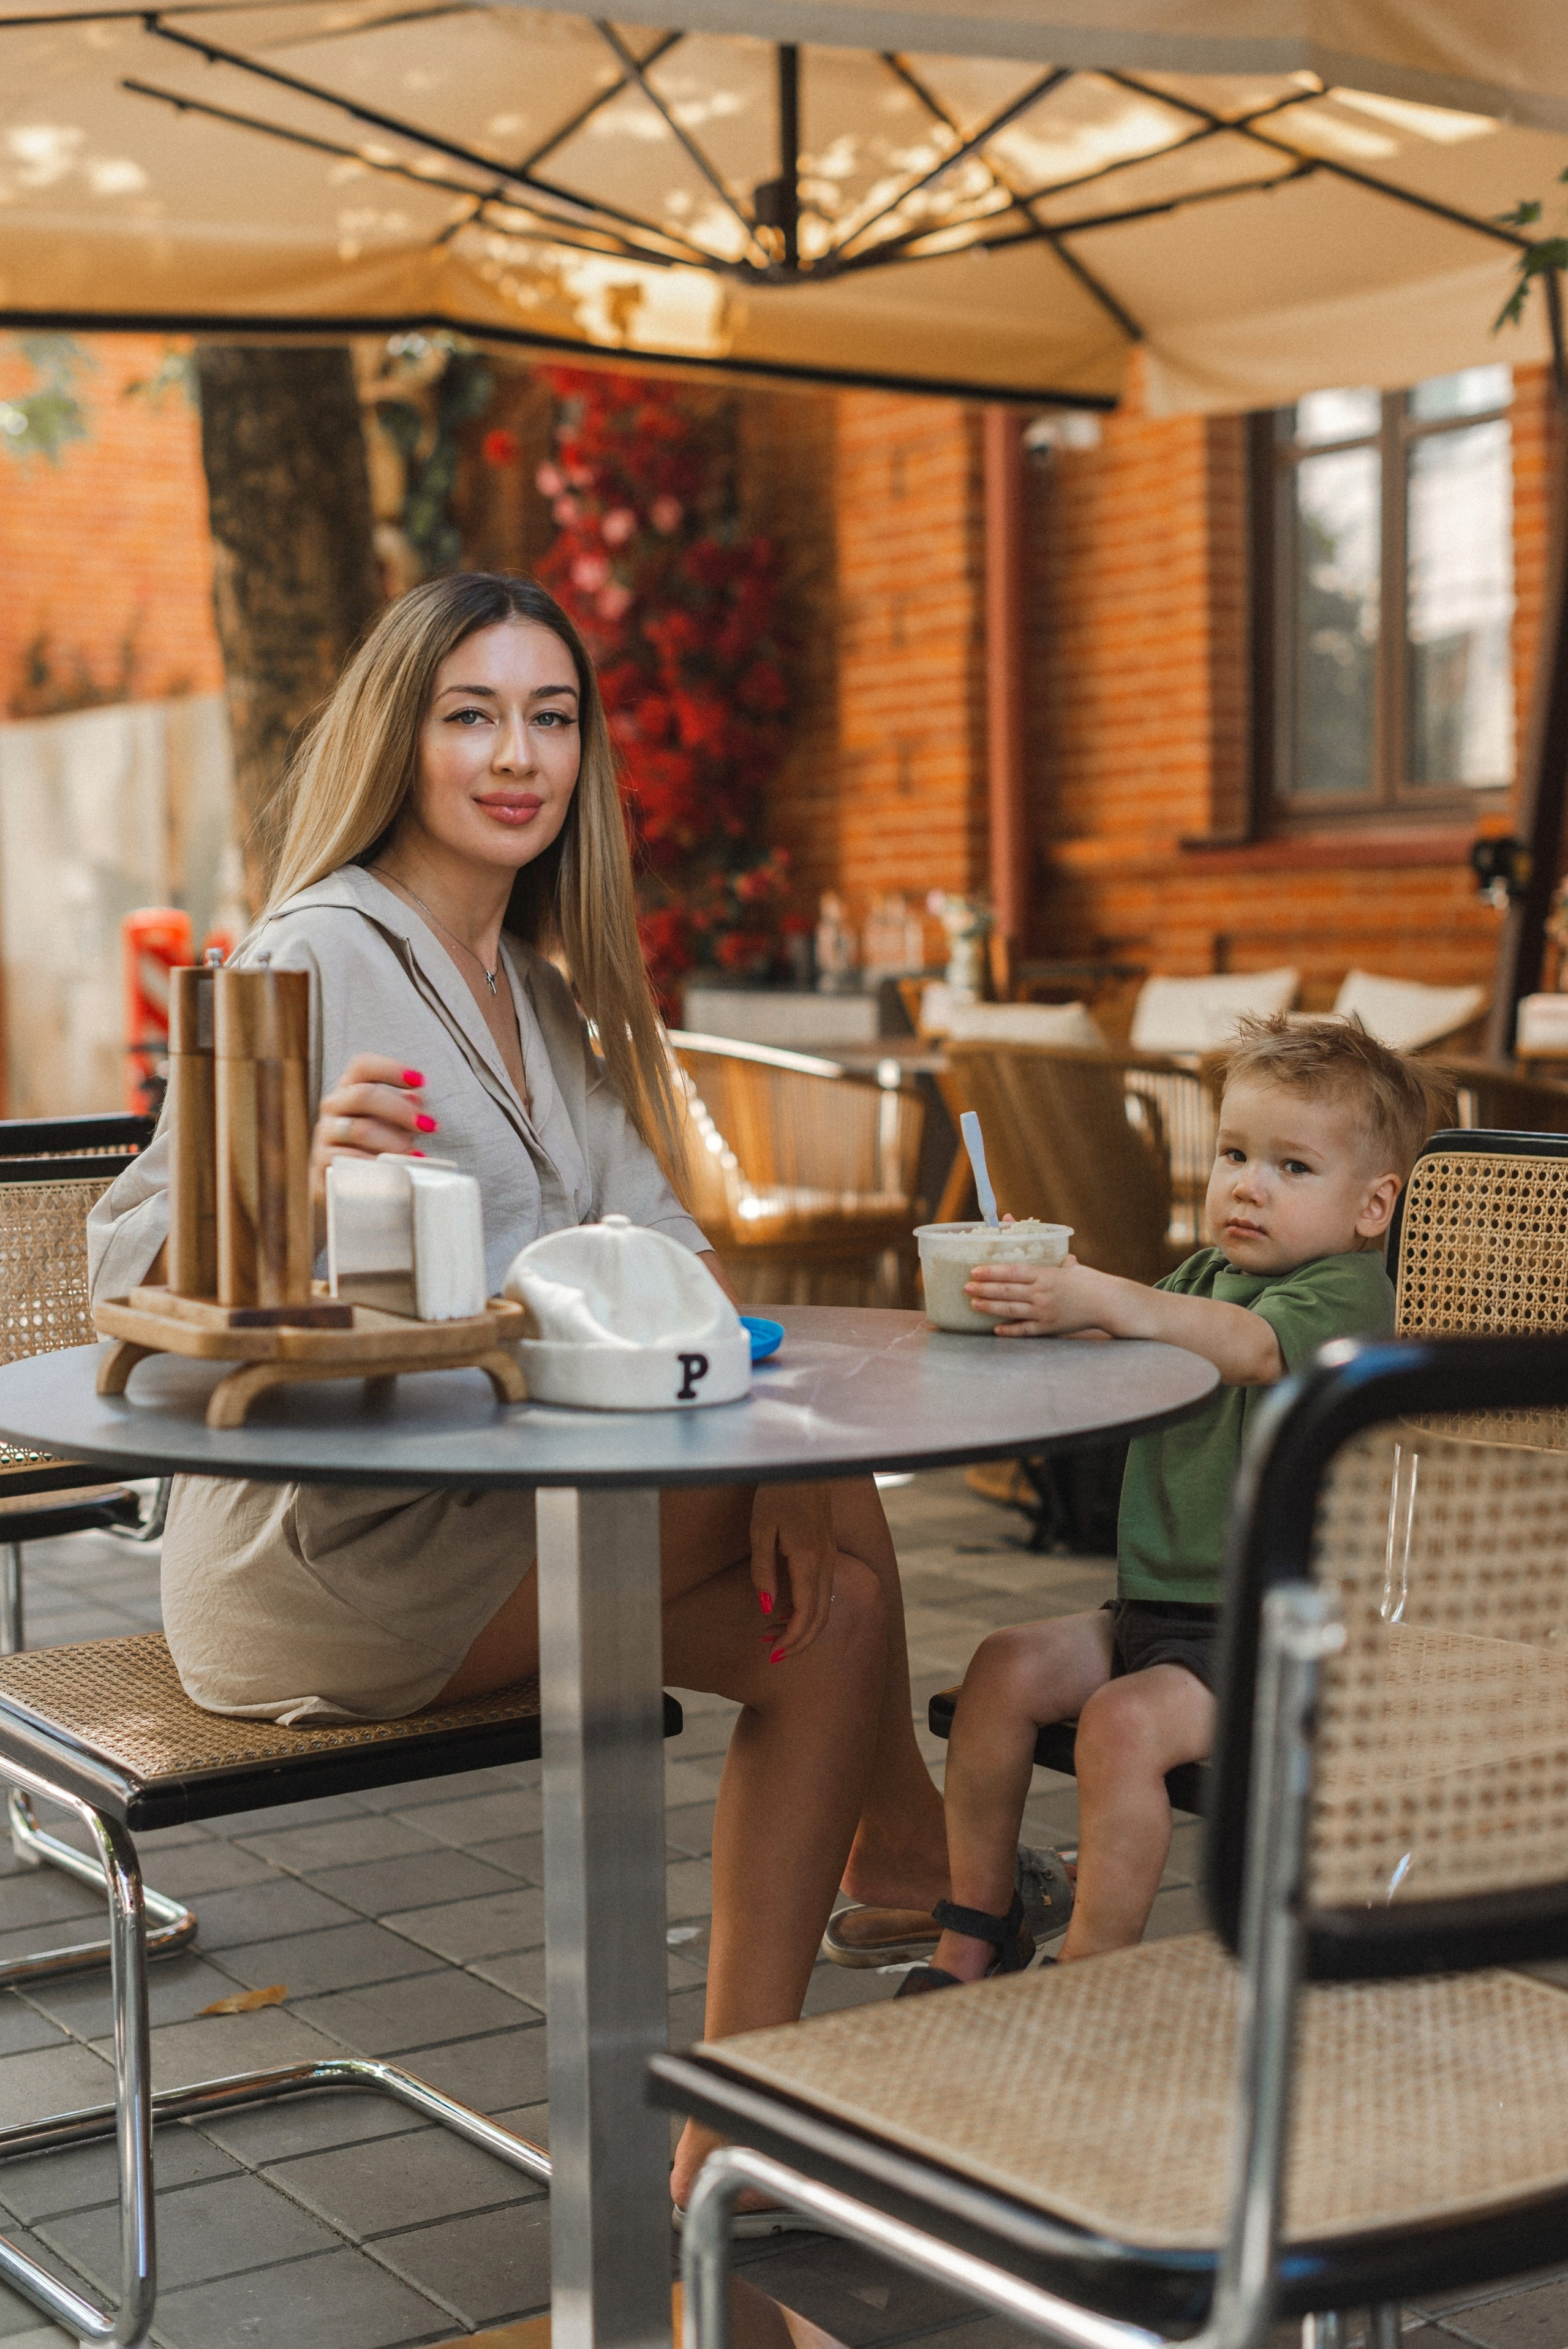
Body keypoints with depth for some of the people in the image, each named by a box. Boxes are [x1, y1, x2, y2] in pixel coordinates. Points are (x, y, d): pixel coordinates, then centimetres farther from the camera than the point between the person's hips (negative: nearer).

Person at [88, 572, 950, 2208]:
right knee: (840, 1506, -14)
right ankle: (913, 1850, 9)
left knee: (825, 1607, -2)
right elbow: (135, 1259, -18)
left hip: (494, 1514, 9)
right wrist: (297, 1192, -40)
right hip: (325, 1563, -8)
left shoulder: (542, 989, 15)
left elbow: (652, 1258, 8)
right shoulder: (320, 957, -12)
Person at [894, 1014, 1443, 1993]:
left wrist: (1101, 1299, -45)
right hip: (1156, 1607, 8)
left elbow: (1251, 1348, -33)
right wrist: (1042, 1304, -14)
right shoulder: (1202, 1276, 16)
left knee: (1125, 1720, -27)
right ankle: (975, 1933, 5)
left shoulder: (1349, 1293, -12)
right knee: (1007, 1668, -9)